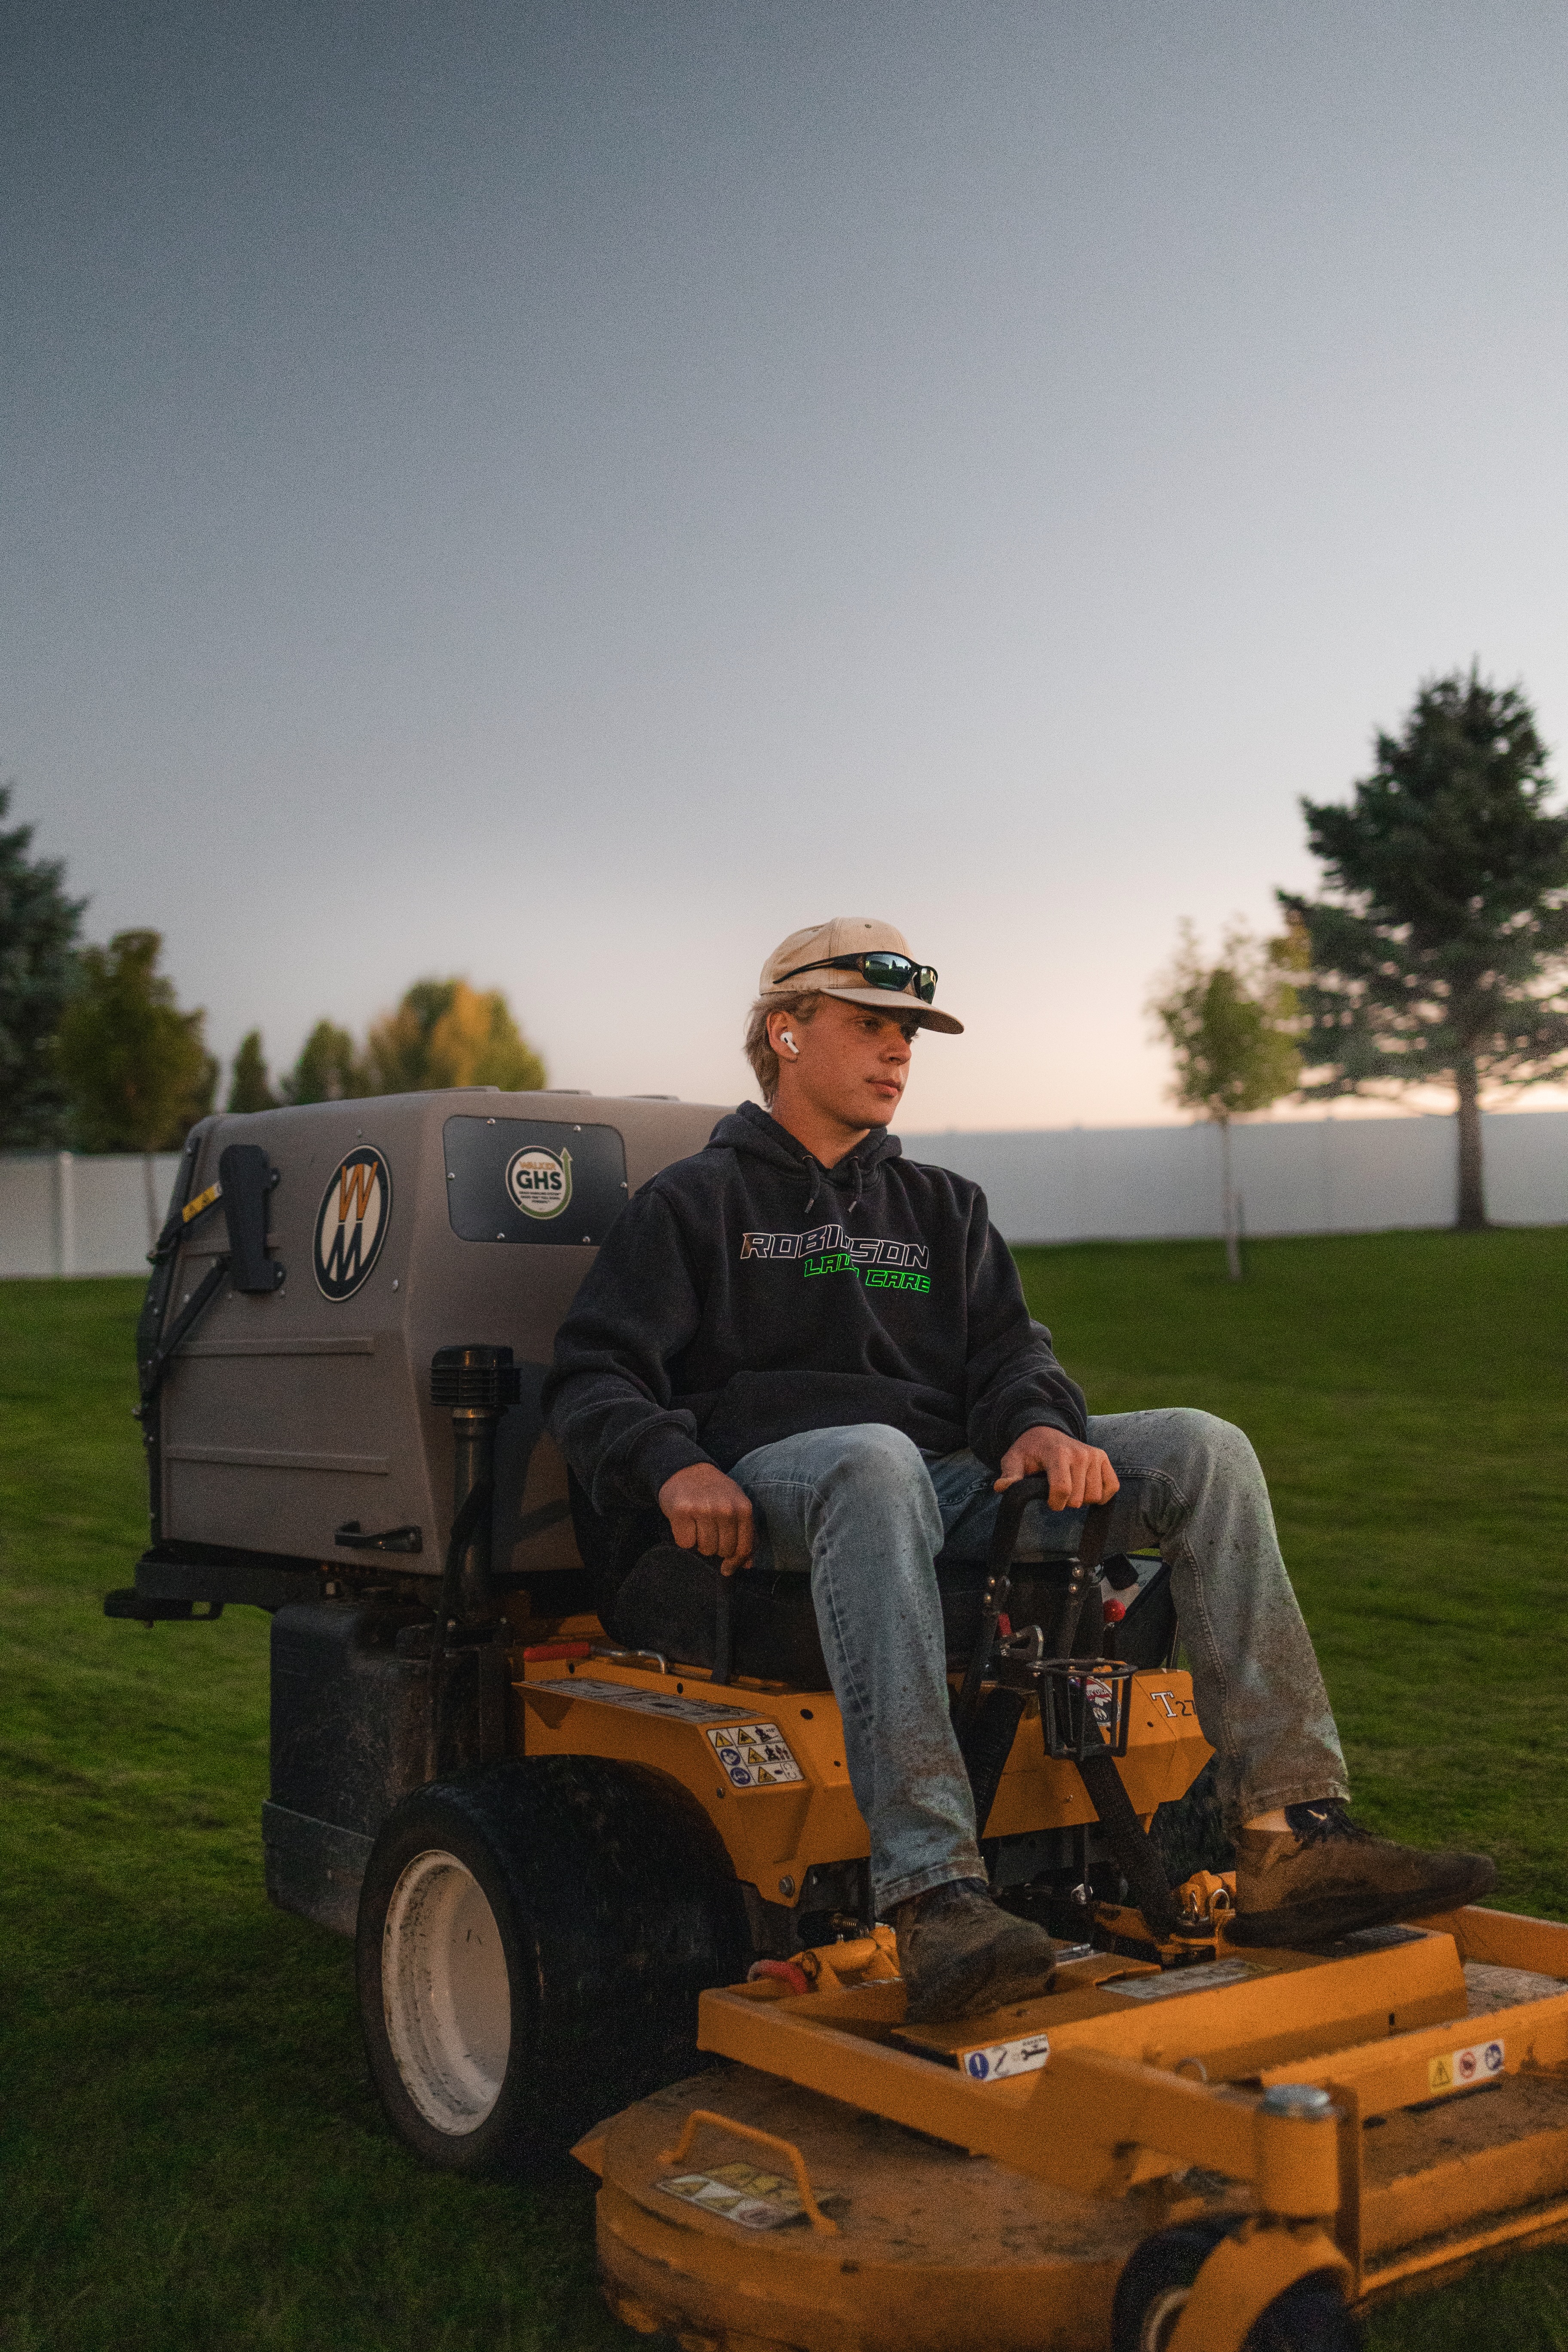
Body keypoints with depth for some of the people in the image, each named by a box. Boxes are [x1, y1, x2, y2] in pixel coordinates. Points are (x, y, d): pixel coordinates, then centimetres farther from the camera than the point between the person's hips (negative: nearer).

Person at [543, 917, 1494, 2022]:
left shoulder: (943, 1206, 28)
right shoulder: (694, 1202, 14)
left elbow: (1005, 1350, 16)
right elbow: (593, 1374, 4)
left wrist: (1039, 1423, -9)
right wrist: (674, 1466, -18)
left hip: (952, 1479, 5)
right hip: (778, 1482, -5)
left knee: (1201, 1449, -15)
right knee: (877, 1462, -42)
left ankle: (1292, 1833, -25)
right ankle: (934, 1897, -52)